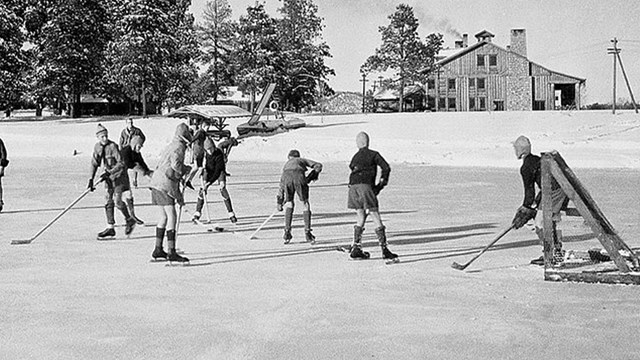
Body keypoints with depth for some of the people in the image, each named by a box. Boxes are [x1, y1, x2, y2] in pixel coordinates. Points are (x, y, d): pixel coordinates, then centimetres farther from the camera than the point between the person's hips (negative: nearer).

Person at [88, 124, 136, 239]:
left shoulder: (112, 146, -21)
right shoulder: (97, 147, -1)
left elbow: (121, 163, -22)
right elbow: (94, 164, 3)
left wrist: (109, 173, -30)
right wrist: (91, 180, -5)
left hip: (118, 174, -6)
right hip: (108, 175, 6)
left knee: (118, 200, -12)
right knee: (108, 200, 4)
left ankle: (129, 220, 11)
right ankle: (110, 228, 9)